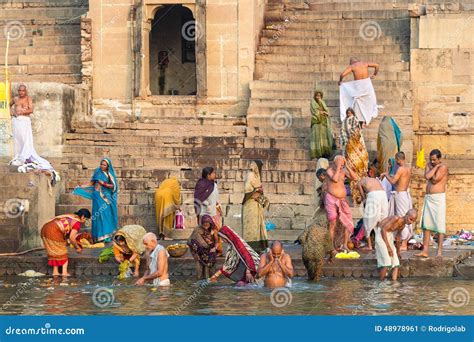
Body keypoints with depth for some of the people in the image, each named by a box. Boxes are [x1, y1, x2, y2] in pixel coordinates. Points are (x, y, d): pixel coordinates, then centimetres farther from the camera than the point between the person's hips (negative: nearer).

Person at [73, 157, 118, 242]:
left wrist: (104, 184, -13)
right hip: (99, 196, -1)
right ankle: (101, 236, -6)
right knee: (101, 215, -6)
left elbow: (112, 186, 0)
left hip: (107, 196, 1)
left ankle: (108, 235, 4)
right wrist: (81, 187, -3)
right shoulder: (97, 171, 5)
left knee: (108, 215, -2)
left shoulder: (111, 174, 4)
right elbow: (92, 183, 6)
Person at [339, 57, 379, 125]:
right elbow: (376, 65, 10)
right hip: (367, 83, 3)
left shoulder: (351, 66, -2)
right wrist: (374, 75, 21)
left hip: (358, 85, -3)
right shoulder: (365, 63, 7)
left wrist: (340, 81, 6)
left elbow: (343, 74, -13)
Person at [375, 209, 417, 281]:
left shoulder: (402, 225, 3)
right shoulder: (396, 218, -23)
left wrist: (398, 251, 34)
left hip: (389, 237, 9)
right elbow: (383, 229, -26)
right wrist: (388, 247, -25)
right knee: (386, 262, -15)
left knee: (395, 262, 2)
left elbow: (397, 237, 22)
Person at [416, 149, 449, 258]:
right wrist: (435, 167, -6)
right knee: (426, 225, 3)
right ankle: (425, 250, 3)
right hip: (428, 197, 7)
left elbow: (435, 180, -15)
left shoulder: (443, 167, -6)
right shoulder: (429, 165, 12)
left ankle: (439, 251, -7)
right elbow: (427, 176, -6)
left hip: (439, 197, -7)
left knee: (439, 225, -7)